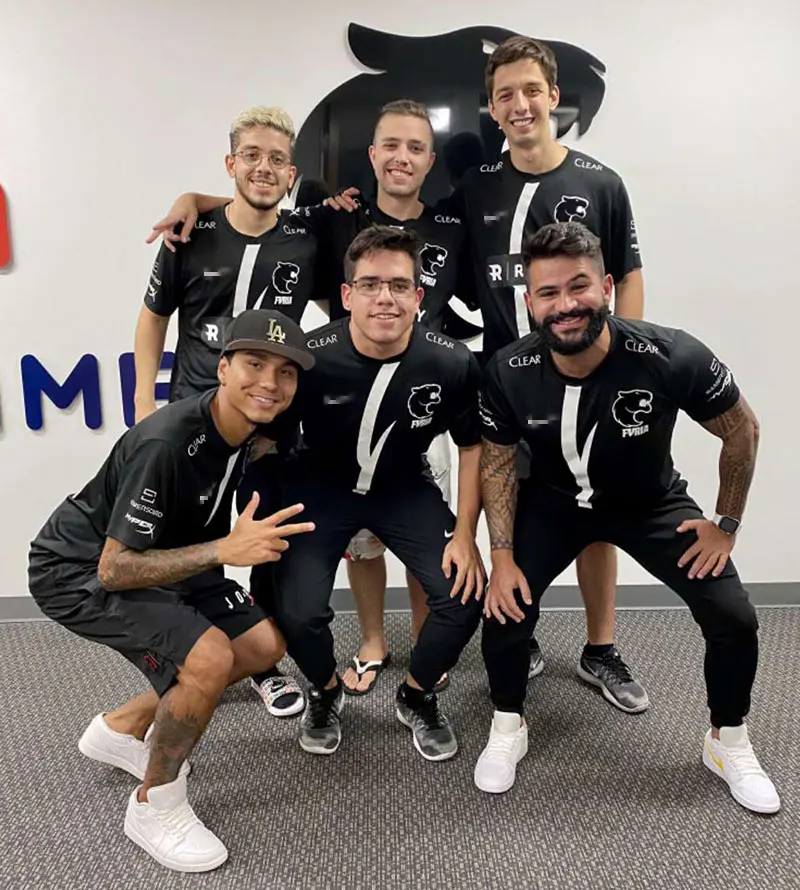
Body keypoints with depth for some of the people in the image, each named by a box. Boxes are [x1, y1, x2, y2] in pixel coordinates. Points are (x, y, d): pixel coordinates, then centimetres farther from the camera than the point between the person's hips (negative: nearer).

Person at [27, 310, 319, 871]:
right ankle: (154, 807, 1)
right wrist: (225, 551, -39)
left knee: (265, 644, 4)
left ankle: (122, 730, 22)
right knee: (209, 657, -26)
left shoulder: (252, 427, -9)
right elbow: (113, 568, -30)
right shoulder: (166, 444, -34)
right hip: (77, 570, -8)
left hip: (155, 559, 8)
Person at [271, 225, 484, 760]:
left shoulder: (452, 363, -22)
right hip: (322, 488, -1)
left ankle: (417, 698, 19)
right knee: (297, 612, -16)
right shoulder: (312, 357, -27)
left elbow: (473, 446, -5)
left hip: (405, 489, 2)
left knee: (465, 595, -14)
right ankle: (326, 692, 23)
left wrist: (465, 534, -8)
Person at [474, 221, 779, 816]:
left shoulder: (673, 358, -32)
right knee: (505, 605, -15)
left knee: (734, 618, -7)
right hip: (554, 501, 1)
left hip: (652, 502, 0)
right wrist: (502, 556, -12)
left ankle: (729, 744, 23)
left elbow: (743, 432, -12)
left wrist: (727, 525, -6)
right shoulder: (509, 373, -26)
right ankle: (508, 729, 16)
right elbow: (497, 461, -8)